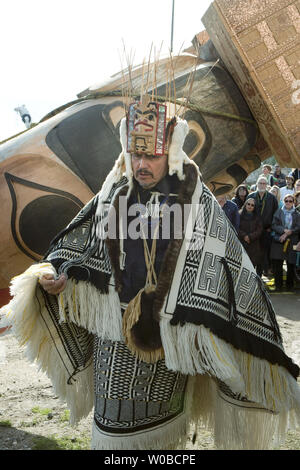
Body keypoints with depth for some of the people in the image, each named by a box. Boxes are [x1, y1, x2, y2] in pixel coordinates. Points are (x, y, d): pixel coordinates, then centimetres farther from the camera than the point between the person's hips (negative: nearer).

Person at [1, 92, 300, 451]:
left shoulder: (198, 203, -9)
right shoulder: (113, 197, 0)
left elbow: (231, 269, -9)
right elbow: (77, 245, 6)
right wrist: (53, 274, -13)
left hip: (171, 336, -2)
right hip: (115, 328, 2)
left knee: (162, 421, 17)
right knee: (115, 421, 11)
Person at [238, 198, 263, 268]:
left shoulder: (257, 217, 10)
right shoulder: (239, 215, 5)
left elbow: (259, 229, 1)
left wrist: (250, 237, -11)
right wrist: (244, 236, -14)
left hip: (253, 245, 1)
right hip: (241, 244, -1)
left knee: (252, 264, -3)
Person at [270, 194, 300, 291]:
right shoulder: (278, 212, 9)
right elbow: (273, 226, 1)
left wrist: (287, 233, -12)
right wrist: (284, 230, -14)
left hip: (292, 242, 0)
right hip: (278, 241, 0)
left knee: (291, 265, 0)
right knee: (277, 264, -2)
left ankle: (290, 285, 15)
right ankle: (278, 284, 11)